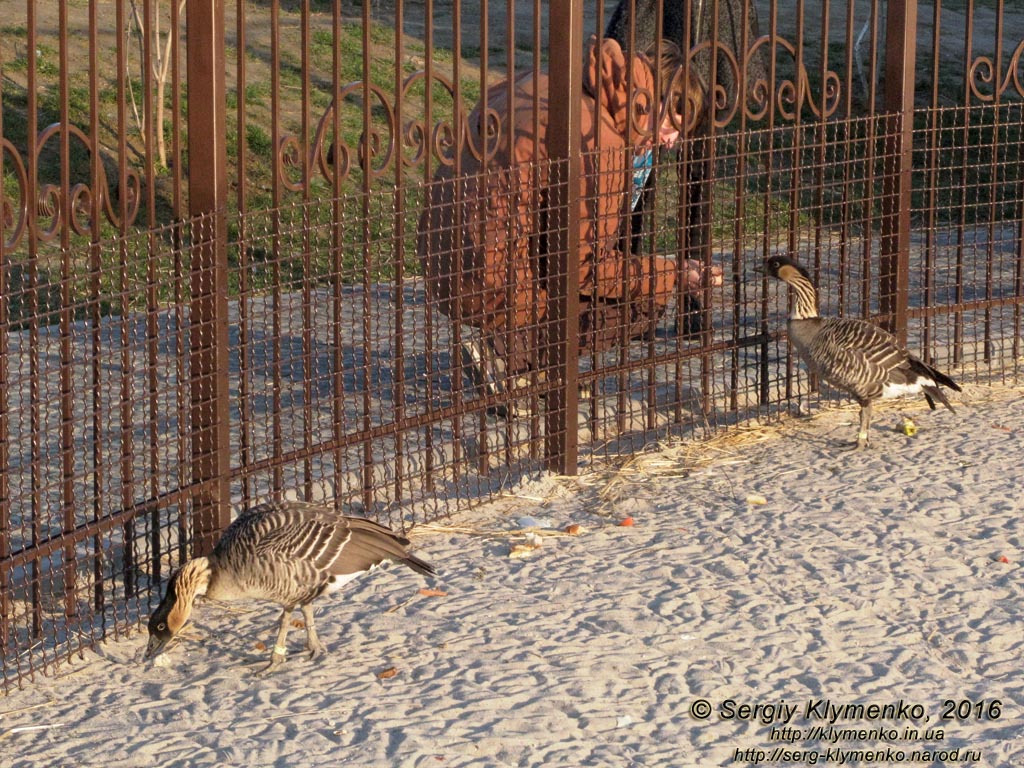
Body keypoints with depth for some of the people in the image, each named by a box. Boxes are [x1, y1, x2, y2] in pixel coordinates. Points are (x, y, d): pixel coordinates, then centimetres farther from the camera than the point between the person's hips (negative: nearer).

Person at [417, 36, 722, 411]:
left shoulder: (539, 85, 6)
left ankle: (508, 344, 12)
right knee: (646, 302, 0)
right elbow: (584, 266, -15)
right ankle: (514, 352, -5)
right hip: (494, 288, -9)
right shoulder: (599, 144, -19)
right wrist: (673, 275, -3)